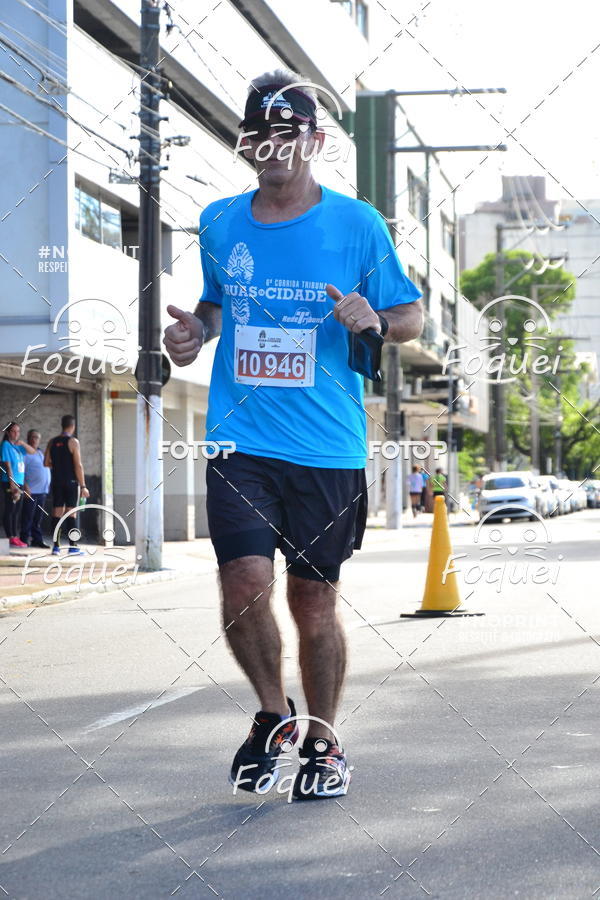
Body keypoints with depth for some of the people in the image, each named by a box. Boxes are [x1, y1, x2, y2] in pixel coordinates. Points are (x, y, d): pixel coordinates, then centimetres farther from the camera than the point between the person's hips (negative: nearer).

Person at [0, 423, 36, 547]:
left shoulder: (18, 446, 13)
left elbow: (32, 451, 15)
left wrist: (22, 443, -3)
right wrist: (12, 483, -17)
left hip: (20, 482, 8)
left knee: (16, 511, 9)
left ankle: (15, 537, 13)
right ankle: (10, 538, -6)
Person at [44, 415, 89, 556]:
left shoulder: (52, 442, 7)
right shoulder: (73, 442, -9)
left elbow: (46, 463, 8)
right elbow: (78, 465, -13)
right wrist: (83, 486, -10)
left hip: (57, 481, 5)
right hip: (71, 481, -5)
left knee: (57, 513, 6)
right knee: (71, 513, -4)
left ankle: (55, 546, 5)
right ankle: (73, 547, -5)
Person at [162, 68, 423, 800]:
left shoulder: (357, 225, 0)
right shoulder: (219, 224, 9)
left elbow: (413, 314, 8)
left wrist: (374, 321, -14)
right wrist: (195, 331, 4)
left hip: (328, 447, -1)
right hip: (240, 442, 2)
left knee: (313, 601, 4)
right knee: (243, 588, -12)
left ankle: (322, 742, 25)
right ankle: (274, 713, 15)